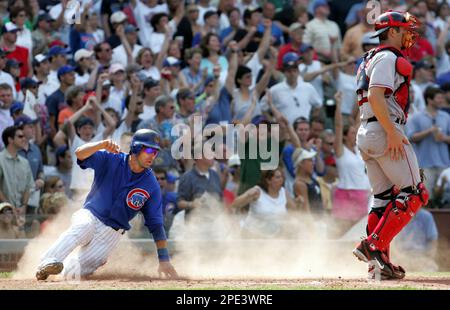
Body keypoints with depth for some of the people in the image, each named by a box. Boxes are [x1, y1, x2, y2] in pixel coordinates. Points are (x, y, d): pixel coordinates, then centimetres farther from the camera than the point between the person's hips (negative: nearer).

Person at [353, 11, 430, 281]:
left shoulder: (372, 59, 24)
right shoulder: (387, 58, -7)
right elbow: (375, 96, -20)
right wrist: (393, 134, -23)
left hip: (366, 135, 10)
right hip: (384, 130, -10)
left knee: (384, 200, 10)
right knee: (414, 194, -10)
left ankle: (379, 262, 5)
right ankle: (374, 245, -20)